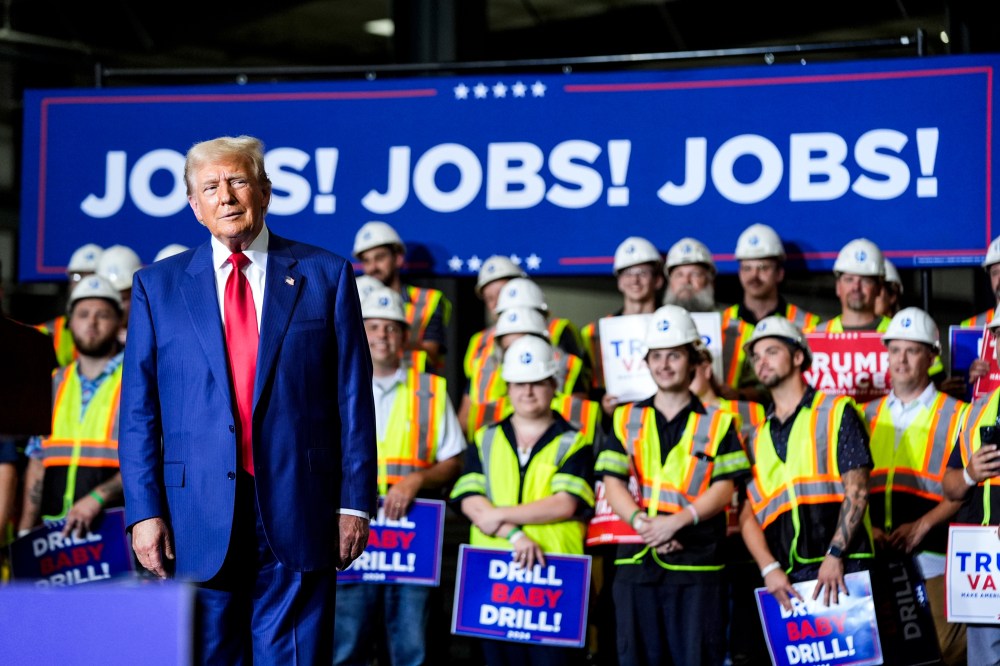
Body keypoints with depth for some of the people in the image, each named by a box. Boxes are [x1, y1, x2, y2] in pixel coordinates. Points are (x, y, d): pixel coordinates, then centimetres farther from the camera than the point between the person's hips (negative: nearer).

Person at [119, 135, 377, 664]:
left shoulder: (325, 276, 7)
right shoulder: (157, 286, 10)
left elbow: (353, 398, 4)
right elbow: (138, 410, 6)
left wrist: (355, 502, -2)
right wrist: (143, 510, -3)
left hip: (298, 519, -1)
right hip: (198, 519, 1)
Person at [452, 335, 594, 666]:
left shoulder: (573, 444, 6)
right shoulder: (485, 440, 14)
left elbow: (565, 505, -8)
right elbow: (471, 502, 1)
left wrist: (501, 515, -11)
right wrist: (515, 535, -13)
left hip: (554, 572, -3)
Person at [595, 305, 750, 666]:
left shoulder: (717, 422, 8)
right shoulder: (627, 420, 13)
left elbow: (724, 487, -1)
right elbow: (612, 482, 4)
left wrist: (676, 521, -15)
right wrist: (642, 523, -14)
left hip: (698, 560, -2)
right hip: (637, 559, 2)